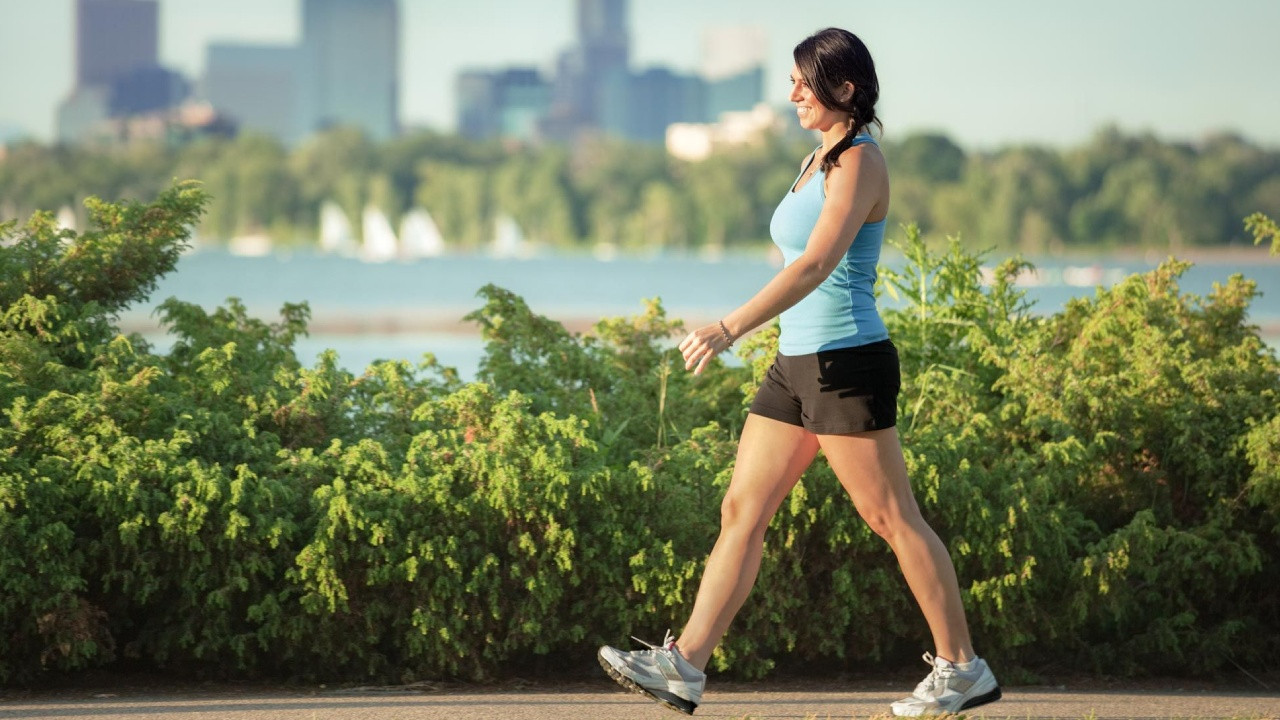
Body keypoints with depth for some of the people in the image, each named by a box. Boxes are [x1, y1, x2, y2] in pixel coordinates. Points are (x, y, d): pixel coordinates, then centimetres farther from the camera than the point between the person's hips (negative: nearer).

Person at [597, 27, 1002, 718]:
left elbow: (817, 264, -26)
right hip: (797, 363, 9)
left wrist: (731, 327, -33)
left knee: (893, 520, -2)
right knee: (740, 512, 4)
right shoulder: (818, 162, 15)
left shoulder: (859, 162, -13)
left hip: (847, 364, -9)